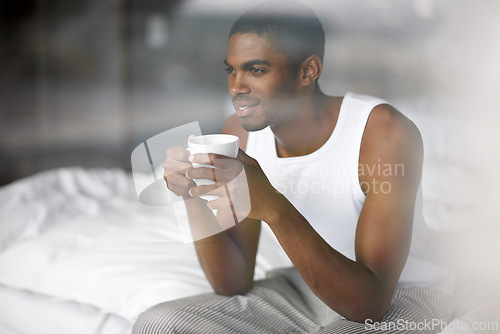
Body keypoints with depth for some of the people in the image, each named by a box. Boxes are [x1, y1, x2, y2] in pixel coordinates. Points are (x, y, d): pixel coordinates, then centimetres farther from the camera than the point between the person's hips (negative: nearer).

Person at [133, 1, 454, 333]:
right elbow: (233, 284, -6)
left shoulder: (386, 133, -26)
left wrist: (274, 208, -42)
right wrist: (194, 197, -24)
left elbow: (369, 303, -31)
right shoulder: (240, 132, -8)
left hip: (401, 297, -5)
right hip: (308, 291, 5)